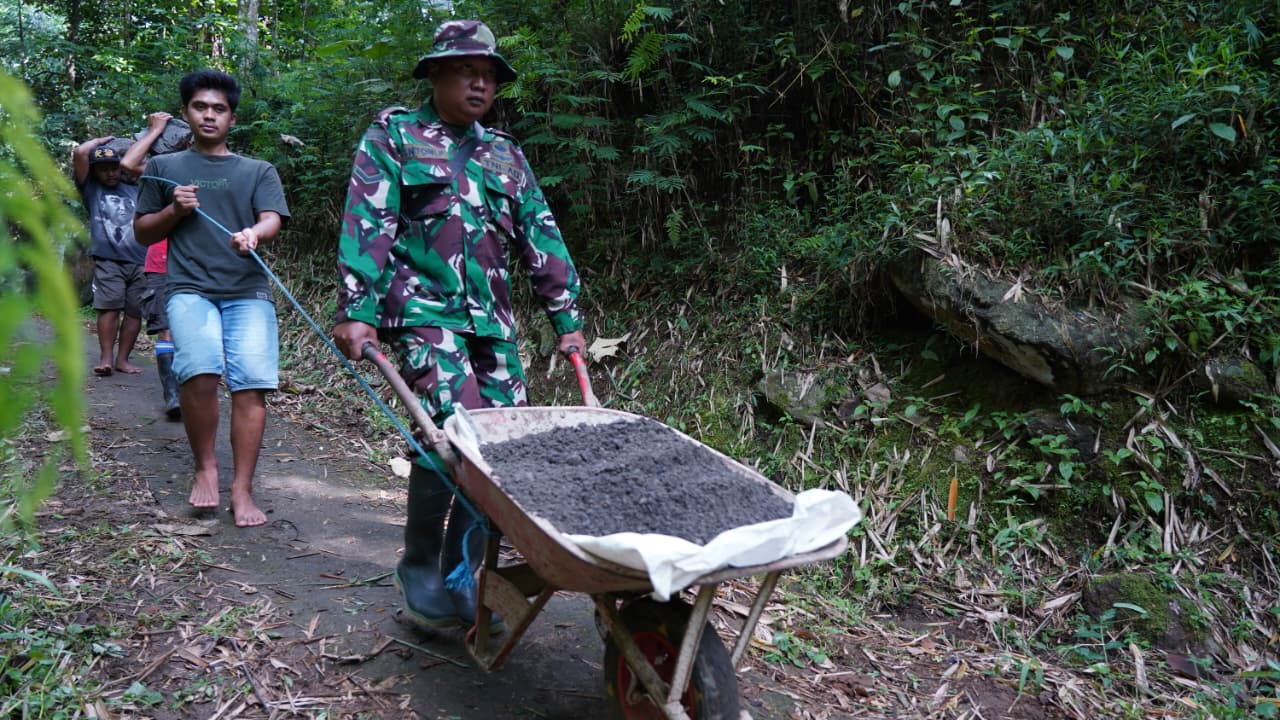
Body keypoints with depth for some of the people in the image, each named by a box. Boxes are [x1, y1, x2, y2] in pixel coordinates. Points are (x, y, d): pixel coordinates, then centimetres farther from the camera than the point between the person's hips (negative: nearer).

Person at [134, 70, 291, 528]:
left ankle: (242, 489, -7)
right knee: (200, 371, -26)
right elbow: (142, 233, 21)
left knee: (252, 383, -15)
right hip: (190, 289, 0)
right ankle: (205, 467, -3)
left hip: (248, 291, 1)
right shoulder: (164, 168, 20)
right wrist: (175, 210, 1)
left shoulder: (258, 171, 18)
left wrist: (253, 233, -23)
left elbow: (273, 219, 1)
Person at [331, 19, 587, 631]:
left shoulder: (503, 154, 19)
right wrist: (357, 310, -12)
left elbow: (540, 235, 17)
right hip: (424, 309, -5)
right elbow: (367, 224, -3)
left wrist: (567, 316, 12)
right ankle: (419, 570, 2)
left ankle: (459, 575, 14)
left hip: (492, 318, 6)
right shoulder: (393, 135, 6)